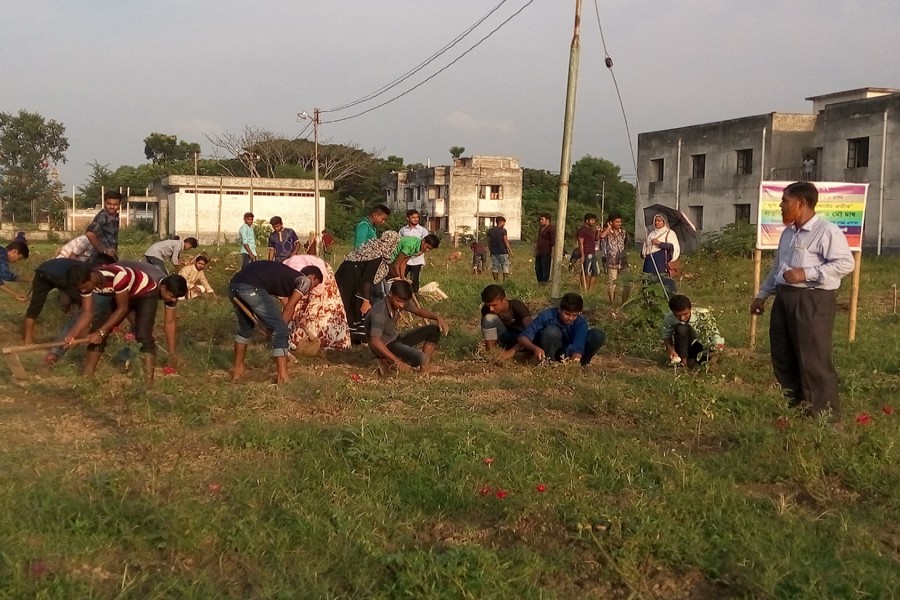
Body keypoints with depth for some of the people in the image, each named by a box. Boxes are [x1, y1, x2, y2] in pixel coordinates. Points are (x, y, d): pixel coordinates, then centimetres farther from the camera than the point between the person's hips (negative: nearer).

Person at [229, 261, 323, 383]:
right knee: (280, 331, 3)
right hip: (253, 288, -9)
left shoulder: (287, 274, 36)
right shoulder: (305, 280, 14)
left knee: (245, 327, 32)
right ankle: (283, 377, -1)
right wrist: (283, 329, 15)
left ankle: (238, 370, 40)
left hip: (234, 284, 9)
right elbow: (289, 308, 7)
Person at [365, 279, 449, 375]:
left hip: (395, 339, 9)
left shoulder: (400, 302, -7)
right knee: (419, 358, -32)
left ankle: (425, 366, 0)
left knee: (434, 330, 2)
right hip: (384, 347, -9)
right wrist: (397, 362, -48)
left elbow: (418, 310, 10)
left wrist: (438, 317, -8)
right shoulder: (379, 313, -32)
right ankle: (388, 362, -7)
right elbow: (375, 341, -44)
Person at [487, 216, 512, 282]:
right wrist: (510, 250, -6)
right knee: (505, 267, 3)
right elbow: (506, 241, -11)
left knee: (495, 268, 8)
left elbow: (488, 242, 10)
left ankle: (496, 282, 8)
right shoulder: (503, 230, -8)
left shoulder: (490, 231, 8)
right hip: (502, 252, -5)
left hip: (494, 252, 5)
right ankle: (505, 281, -1)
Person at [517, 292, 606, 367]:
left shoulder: (581, 323, -22)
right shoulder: (547, 315, -24)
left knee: (599, 335, -21)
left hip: (569, 353, 1)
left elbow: (578, 348, -35)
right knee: (552, 331, -34)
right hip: (551, 352, -1)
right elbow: (523, 337, -26)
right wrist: (535, 348, -47)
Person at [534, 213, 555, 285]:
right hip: (539, 253, 9)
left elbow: (553, 242, -15)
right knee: (537, 268, 11)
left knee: (545, 269, -6)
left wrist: (552, 252, -20)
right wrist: (536, 251, 22)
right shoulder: (541, 228, 18)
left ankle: (545, 282, -2)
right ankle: (540, 282, 19)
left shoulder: (551, 229, -10)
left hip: (546, 253, -9)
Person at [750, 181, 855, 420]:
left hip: (814, 300, -9)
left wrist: (807, 273, -21)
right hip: (785, 297, 9)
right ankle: (796, 404, 26)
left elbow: (846, 262, -19)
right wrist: (762, 295, 22)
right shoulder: (788, 233, 16)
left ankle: (826, 414, 2)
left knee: (814, 360, -7)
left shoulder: (826, 231, -11)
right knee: (782, 356, 13)